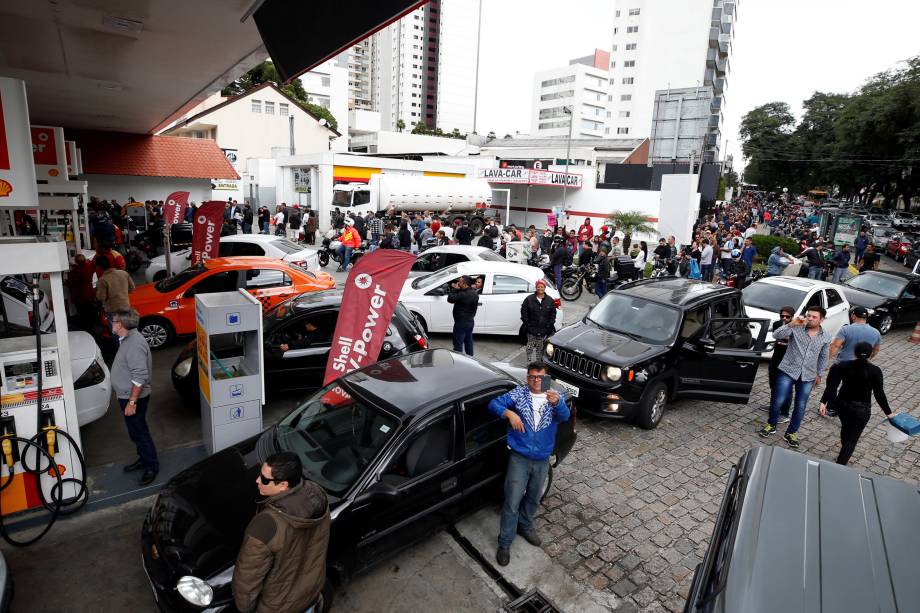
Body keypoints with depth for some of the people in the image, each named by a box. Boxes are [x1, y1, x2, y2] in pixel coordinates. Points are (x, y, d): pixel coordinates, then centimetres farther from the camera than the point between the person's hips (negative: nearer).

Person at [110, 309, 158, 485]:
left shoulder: (135, 344, -26)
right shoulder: (127, 339, 7)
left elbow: (140, 377, -28)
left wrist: (132, 402, -25)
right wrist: (121, 394, 24)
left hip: (133, 397, -10)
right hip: (126, 395, 10)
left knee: (139, 432, 2)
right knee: (136, 431, 21)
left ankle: (151, 466, 14)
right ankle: (143, 459, 35)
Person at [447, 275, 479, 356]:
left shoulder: (463, 294, -27)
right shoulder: (475, 294, 4)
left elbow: (450, 299, -21)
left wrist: (455, 289, -10)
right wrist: (457, 290, 2)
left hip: (461, 322, -9)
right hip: (470, 321, 9)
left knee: (458, 343, 1)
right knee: (468, 341, 20)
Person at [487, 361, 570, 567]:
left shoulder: (554, 396, -5)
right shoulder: (518, 393, -8)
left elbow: (564, 416, -24)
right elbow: (493, 404, -11)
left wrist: (557, 403, -46)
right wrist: (509, 413, -30)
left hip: (542, 460, 3)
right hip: (519, 458, -3)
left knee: (533, 498, 22)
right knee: (512, 502, 0)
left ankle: (525, 525, 47)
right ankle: (505, 543, 16)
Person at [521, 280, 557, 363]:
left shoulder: (549, 300, 3)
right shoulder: (529, 299, -3)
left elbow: (553, 313, 7)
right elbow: (524, 312, 0)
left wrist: (550, 324, -3)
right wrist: (527, 323, -6)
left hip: (544, 329, 1)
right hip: (531, 329, -1)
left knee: (540, 347, 10)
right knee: (530, 347, 3)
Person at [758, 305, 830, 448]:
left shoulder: (825, 337, 3)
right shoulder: (796, 328, -8)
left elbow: (823, 357, 15)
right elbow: (776, 335, -22)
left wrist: (819, 374, 17)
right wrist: (791, 324, -32)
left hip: (808, 377, 3)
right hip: (788, 372, -3)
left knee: (800, 406, 9)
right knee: (778, 401, -1)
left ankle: (791, 433, 24)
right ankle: (771, 425, 21)